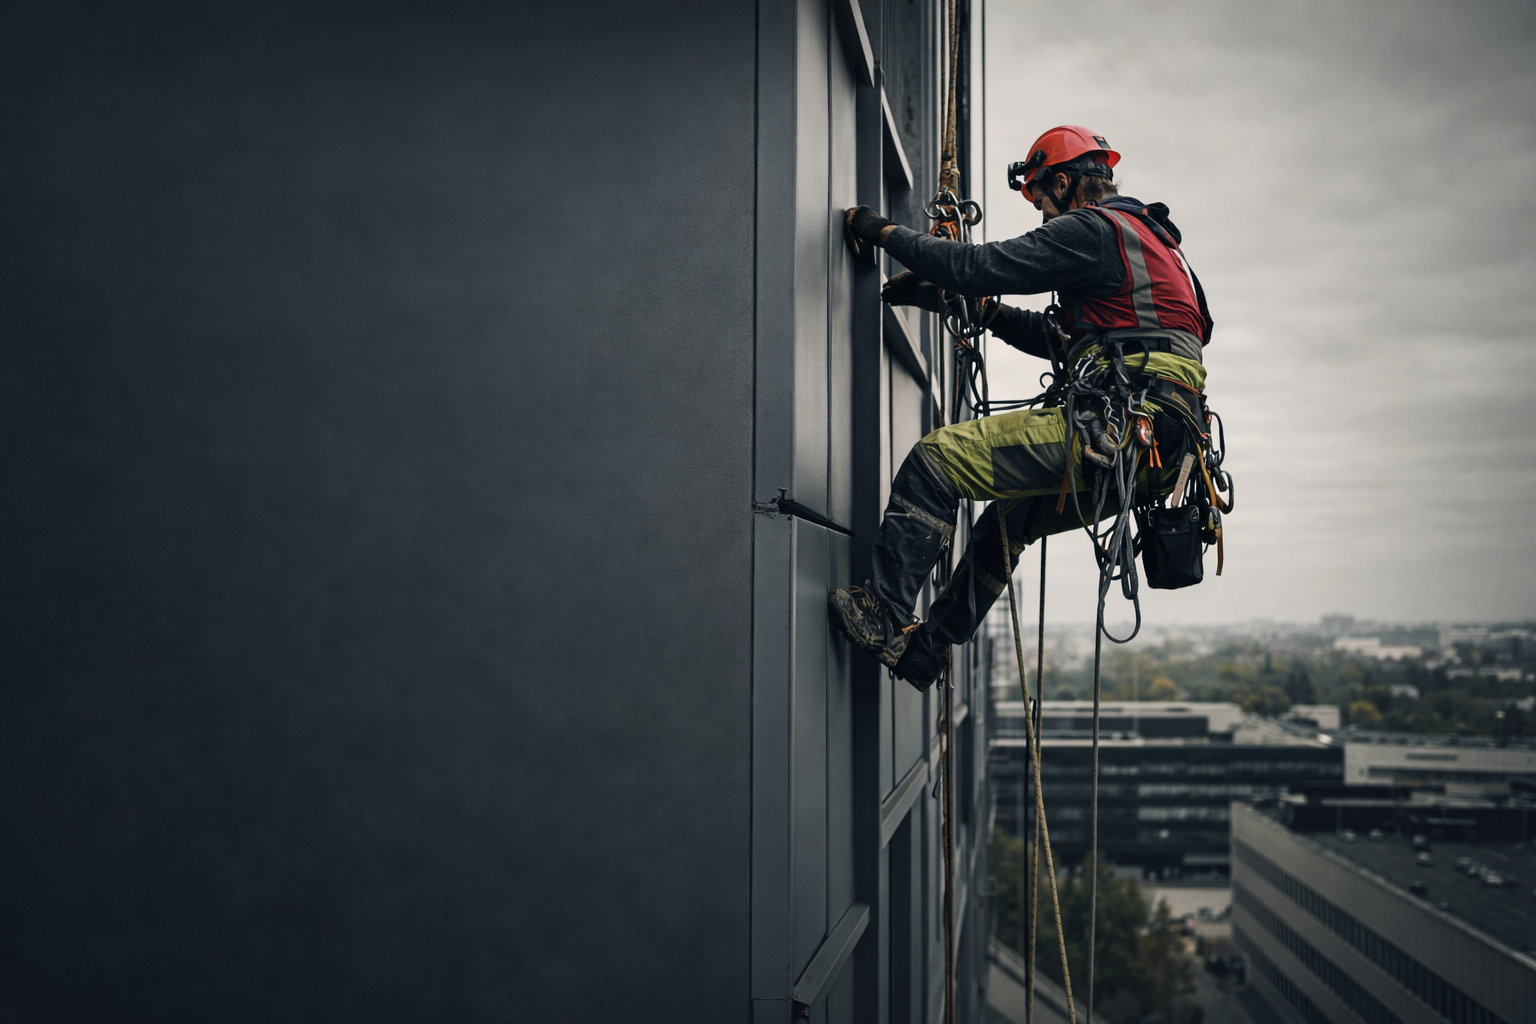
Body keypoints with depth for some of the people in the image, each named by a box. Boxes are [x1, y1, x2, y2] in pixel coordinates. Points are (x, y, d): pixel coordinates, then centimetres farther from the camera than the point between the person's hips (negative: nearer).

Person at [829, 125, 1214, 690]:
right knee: (1006, 517, 28)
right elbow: (1061, 339, 32)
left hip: (1118, 430, -11)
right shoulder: (1142, 235, 28)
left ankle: (880, 616, -12)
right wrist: (969, 305, 29)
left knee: (936, 459, -12)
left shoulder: (1090, 229, -4)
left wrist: (883, 230, 0)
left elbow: (981, 265, -11)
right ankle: (924, 648, 35)